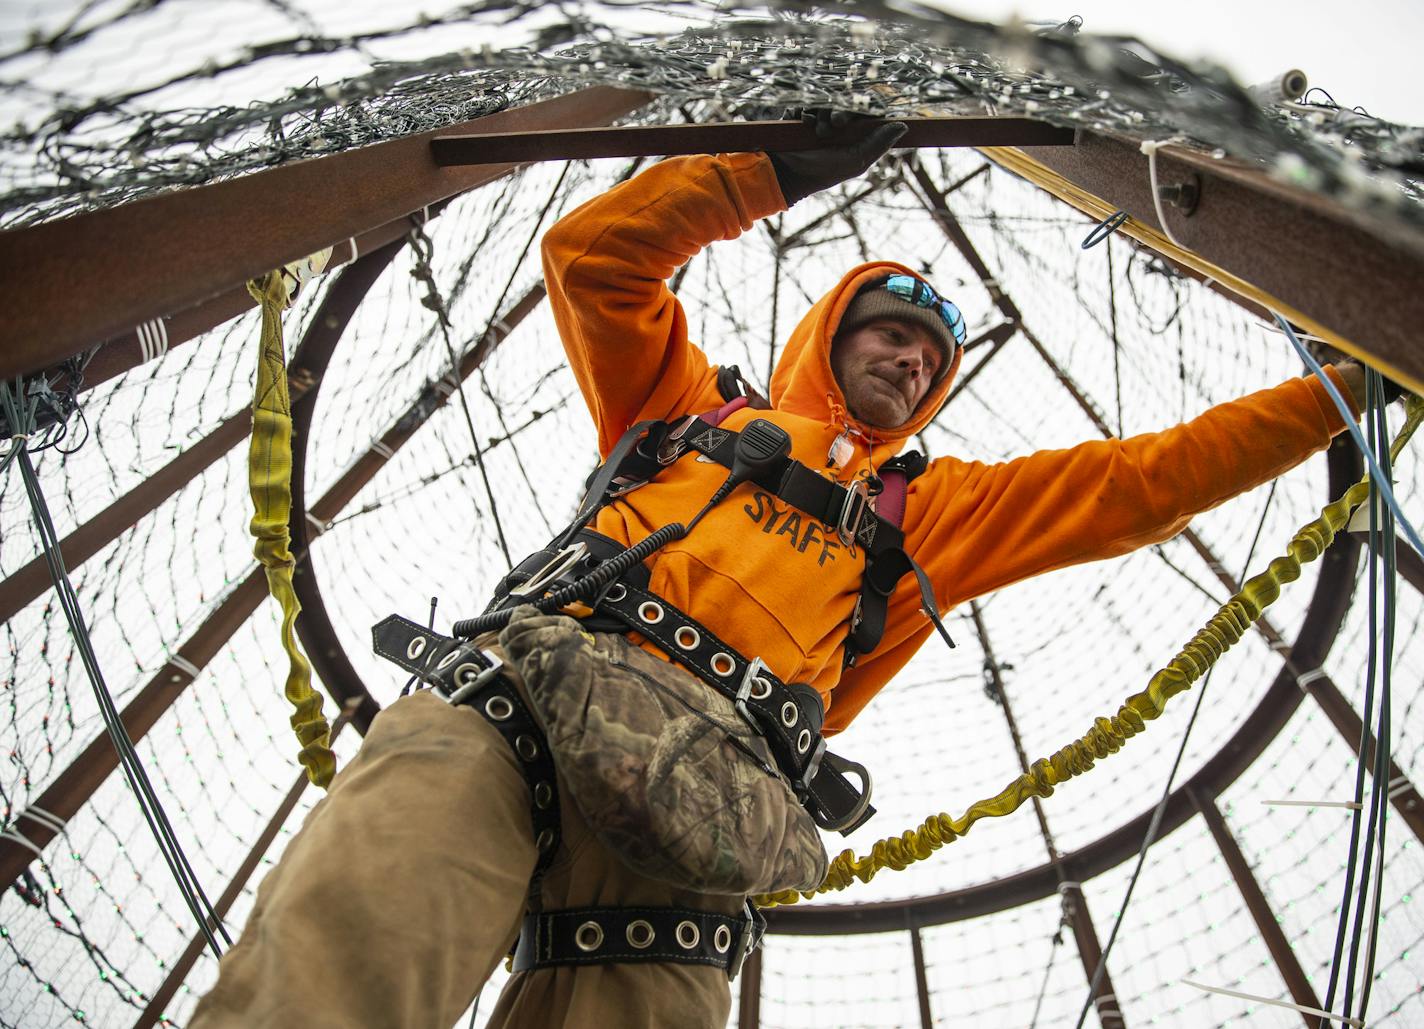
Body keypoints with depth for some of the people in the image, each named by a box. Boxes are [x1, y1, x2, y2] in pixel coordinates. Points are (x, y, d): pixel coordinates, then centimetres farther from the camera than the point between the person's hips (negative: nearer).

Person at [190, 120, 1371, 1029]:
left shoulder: (924, 509, 36)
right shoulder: (687, 405, 35)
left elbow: (1148, 479, 34)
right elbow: (595, 253, 28)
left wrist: (1350, 384, 35)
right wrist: (776, 171, 27)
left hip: (712, 777, 1)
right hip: (536, 674, 0)